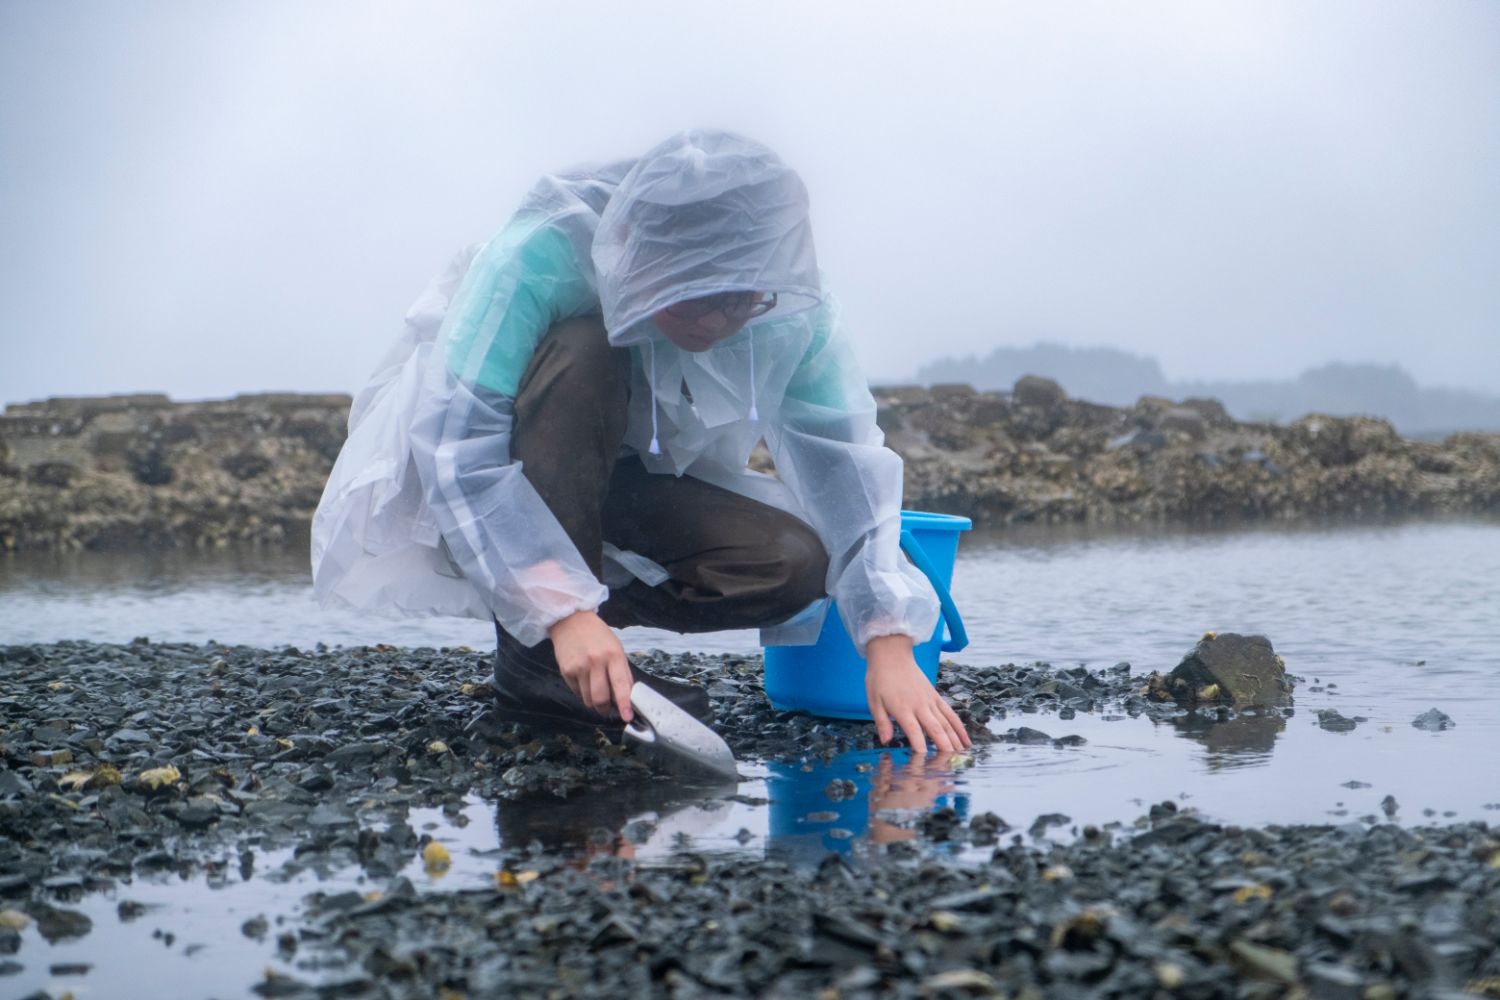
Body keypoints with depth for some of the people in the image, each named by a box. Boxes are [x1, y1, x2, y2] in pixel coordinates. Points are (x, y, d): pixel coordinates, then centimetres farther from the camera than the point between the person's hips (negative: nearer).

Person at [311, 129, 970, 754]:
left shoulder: (787, 307, -21)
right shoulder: (539, 256, -33)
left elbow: (848, 464, -23)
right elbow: (459, 450, -37)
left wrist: (889, 645, -34)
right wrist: (564, 610, -46)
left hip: (632, 482, 3)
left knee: (796, 562, -22)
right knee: (584, 352, -35)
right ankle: (533, 660, -27)